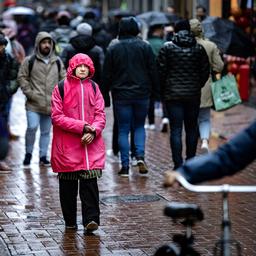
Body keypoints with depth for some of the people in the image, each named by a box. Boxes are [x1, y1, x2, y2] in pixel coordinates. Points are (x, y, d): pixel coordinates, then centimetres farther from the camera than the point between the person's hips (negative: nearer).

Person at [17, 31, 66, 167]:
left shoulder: (57, 62, 10)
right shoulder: (29, 61, -1)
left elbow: (63, 78, 15)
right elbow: (22, 77, 0)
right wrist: (29, 92, -9)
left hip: (51, 104, 3)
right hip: (34, 104, -3)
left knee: (46, 131, 9)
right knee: (32, 127, -14)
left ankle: (43, 156, 19)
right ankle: (28, 153, 6)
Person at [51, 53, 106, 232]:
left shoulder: (93, 88, 10)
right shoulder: (61, 88, -1)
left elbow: (101, 115, 7)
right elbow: (57, 117, -6)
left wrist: (93, 131, -13)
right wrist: (81, 126, -15)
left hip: (91, 143, 1)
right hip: (67, 145, -1)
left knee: (90, 180, -10)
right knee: (68, 184, 5)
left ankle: (91, 219, -12)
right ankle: (70, 222, 18)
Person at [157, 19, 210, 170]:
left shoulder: (167, 48, -4)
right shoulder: (199, 48, 2)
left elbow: (161, 71, -5)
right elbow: (206, 72, 4)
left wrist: (163, 90, 9)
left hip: (173, 95, -2)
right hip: (193, 95, 2)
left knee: (176, 130, -2)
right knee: (192, 129, 12)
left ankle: (178, 165, -6)